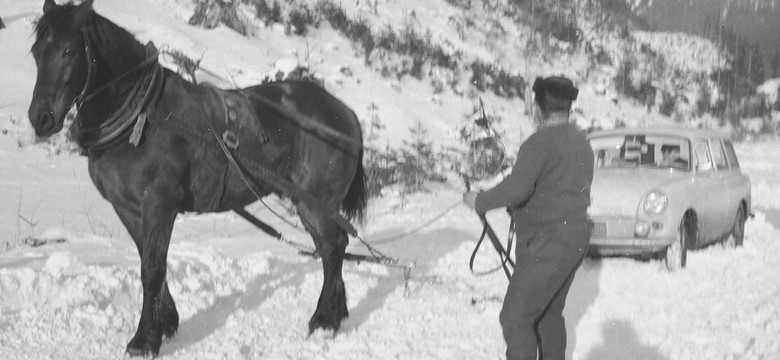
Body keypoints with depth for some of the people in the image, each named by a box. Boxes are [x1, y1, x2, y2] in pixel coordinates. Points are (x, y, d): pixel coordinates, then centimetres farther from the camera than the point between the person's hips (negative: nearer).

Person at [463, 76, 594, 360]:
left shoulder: (541, 142, -16)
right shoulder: (581, 142, 13)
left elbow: (517, 188, -27)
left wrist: (479, 202, -13)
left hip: (546, 245, -10)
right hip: (576, 240, 10)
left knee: (515, 317, -8)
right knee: (550, 314, 19)